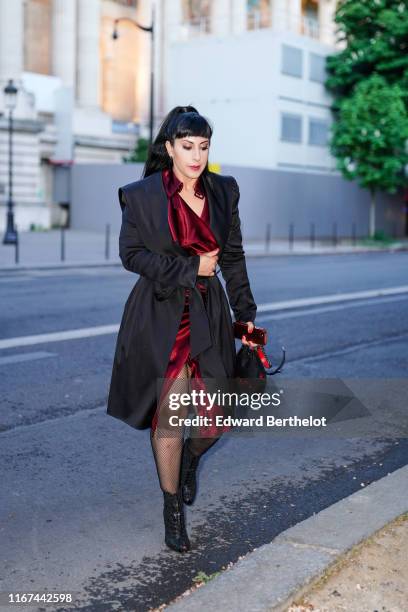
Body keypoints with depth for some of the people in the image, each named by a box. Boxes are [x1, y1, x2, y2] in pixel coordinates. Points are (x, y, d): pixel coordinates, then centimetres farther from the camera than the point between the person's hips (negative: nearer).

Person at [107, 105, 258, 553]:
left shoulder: (224, 191, 6)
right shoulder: (142, 195, -5)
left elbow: (234, 257, 12)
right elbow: (131, 254, -4)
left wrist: (246, 314, 10)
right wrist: (189, 268, -10)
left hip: (209, 315, 3)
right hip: (161, 318, -3)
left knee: (215, 419, 2)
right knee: (169, 416, -2)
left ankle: (190, 460, 40)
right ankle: (173, 511, 19)